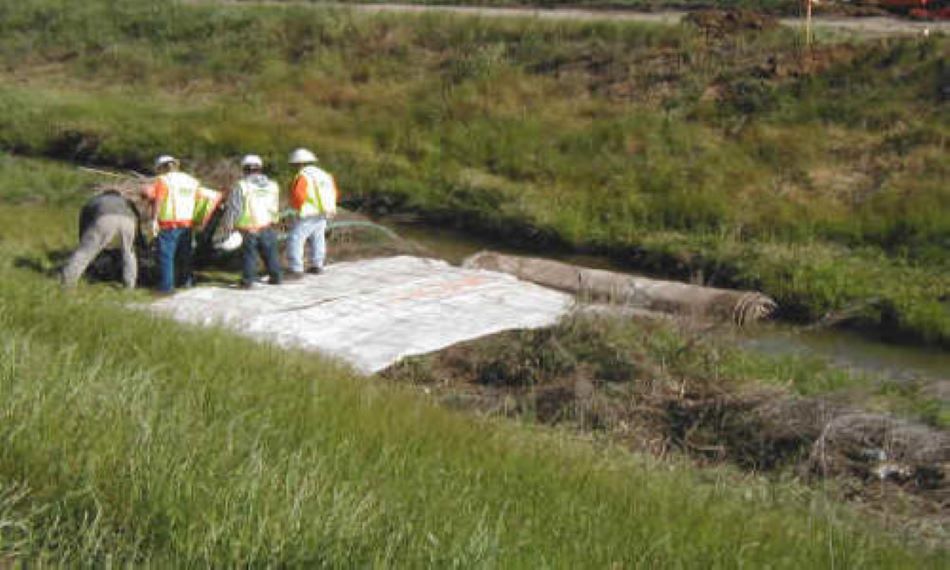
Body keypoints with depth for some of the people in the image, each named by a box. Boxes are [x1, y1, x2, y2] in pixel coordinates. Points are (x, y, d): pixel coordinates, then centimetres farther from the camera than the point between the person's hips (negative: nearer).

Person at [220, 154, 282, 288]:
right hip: (266, 227, 3)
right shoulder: (272, 185, 3)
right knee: (270, 254, 15)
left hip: (248, 229, -3)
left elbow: (233, 208, -12)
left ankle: (248, 280, 9)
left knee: (249, 255, 7)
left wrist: (227, 226, -4)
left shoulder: (241, 186, -11)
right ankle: (276, 277, 22)